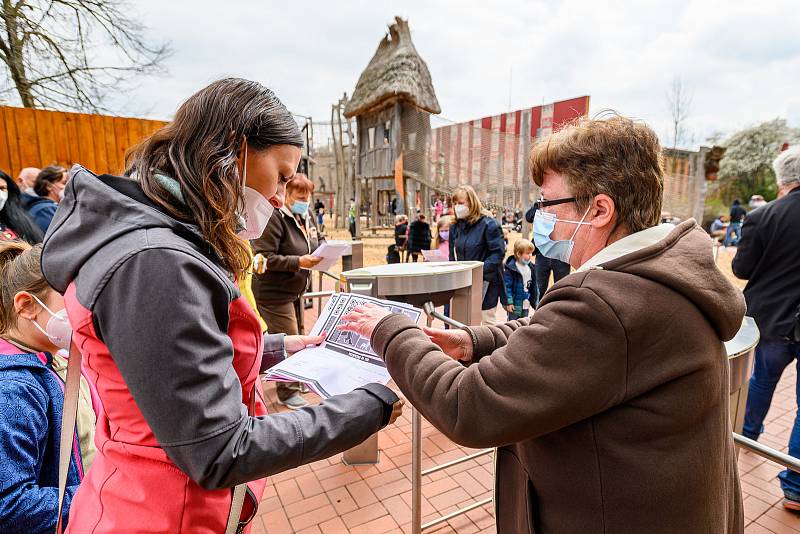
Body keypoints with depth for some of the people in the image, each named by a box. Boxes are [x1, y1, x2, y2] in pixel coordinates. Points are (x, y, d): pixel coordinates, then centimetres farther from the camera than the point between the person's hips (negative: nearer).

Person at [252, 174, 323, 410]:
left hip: (296, 291, 9)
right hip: (274, 292, -9)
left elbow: (314, 247, 19)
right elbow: (264, 257, -25)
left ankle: (295, 381, 38)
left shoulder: (308, 219, 8)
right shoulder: (276, 219, -19)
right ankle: (288, 392, 15)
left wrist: (318, 257, -4)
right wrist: (298, 262, -30)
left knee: (299, 336, 19)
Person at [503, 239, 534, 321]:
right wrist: (508, 302, -18)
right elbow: (507, 286, -17)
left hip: (526, 305, 7)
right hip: (515, 305, -7)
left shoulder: (530, 267, 5)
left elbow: (532, 286, 13)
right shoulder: (511, 269, -17)